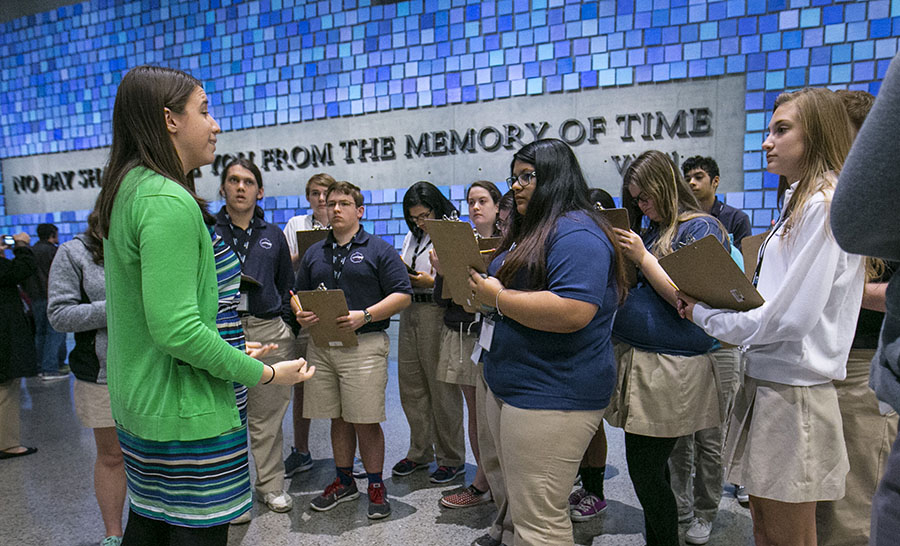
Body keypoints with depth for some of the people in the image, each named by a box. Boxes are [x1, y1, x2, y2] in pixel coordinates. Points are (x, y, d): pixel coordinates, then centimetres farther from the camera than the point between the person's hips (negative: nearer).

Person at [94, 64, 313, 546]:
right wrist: (265, 374, -17)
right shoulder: (169, 200, -21)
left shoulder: (124, 192, 10)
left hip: (134, 403, 10)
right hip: (185, 415, -10)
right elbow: (177, 329, -26)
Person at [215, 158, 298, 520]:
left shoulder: (273, 235, 15)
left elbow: (286, 284, 19)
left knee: (268, 415, 9)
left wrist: (286, 324, 10)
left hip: (269, 331, 2)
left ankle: (271, 484, 23)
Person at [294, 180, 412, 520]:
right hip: (321, 346, 5)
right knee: (338, 420, 13)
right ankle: (344, 482, 28)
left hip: (364, 345, -4)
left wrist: (364, 316, -16)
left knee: (366, 422, -1)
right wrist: (300, 315, -3)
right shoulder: (314, 253, 17)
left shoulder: (379, 250, 2)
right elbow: (299, 296, 21)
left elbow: (402, 295, -5)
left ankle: (376, 486, 16)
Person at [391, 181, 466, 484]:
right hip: (409, 312, 8)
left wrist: (433, 282, -20)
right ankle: (420, 453, 29)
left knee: (442, 388, 1)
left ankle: (452, 459, 17)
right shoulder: (412, 236, 16)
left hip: (439, 314, -8)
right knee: (411, 388, 13)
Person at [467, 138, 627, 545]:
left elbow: (572, 312, -29)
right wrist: (481, 284, 5)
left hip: (550, 396, -10)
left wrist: (497, 297, -20)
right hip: (507, 385, 10)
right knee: (519, 504, 21)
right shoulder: (529, 230, 17)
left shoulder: (577, 233, -16)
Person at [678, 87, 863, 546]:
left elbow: (792, 316, -21)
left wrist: (705, 316, -10)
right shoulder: (799, 203, 16)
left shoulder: (825, 205, -15)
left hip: (793, 388, -9)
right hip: (765, 379, 9)